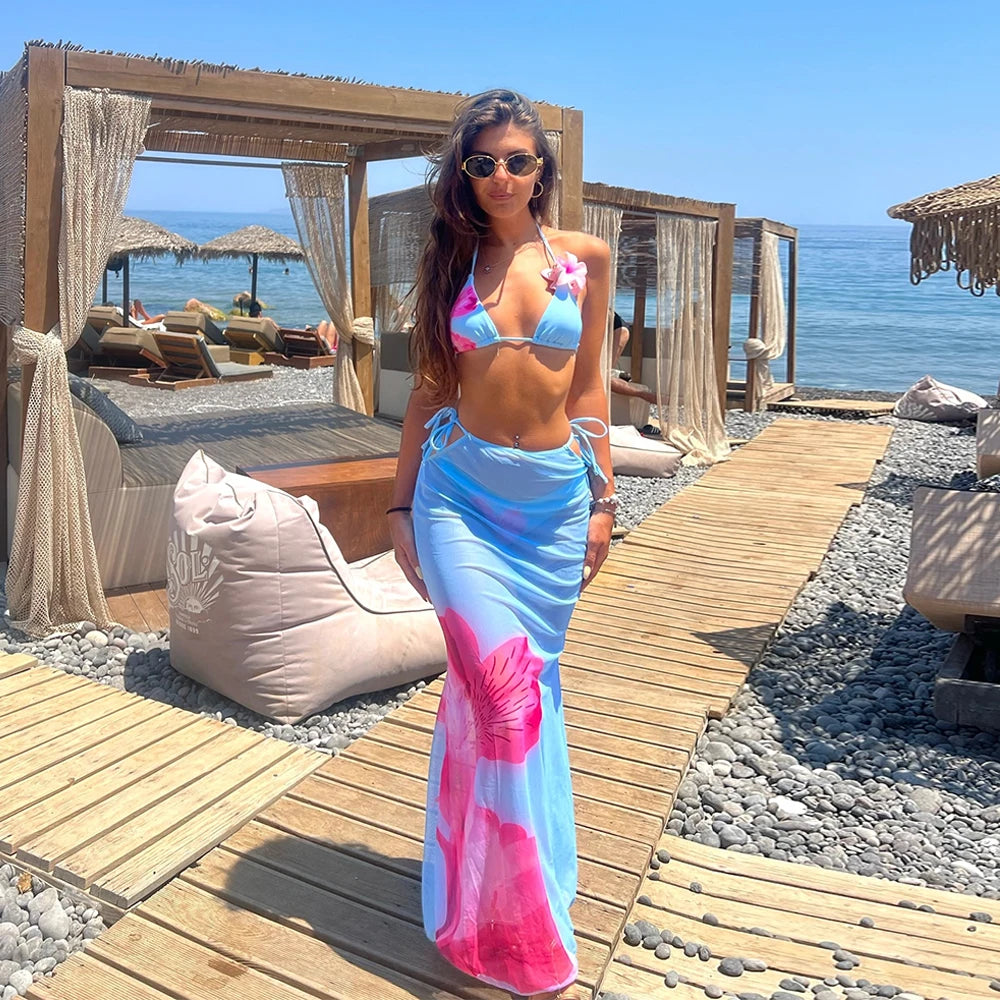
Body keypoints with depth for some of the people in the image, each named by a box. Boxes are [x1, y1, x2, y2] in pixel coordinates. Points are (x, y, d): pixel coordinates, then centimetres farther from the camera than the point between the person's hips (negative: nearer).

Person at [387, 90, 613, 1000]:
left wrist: (602, 498, 7)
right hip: (463, 489, -1)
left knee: (511, 688, 10)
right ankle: (519, 924, 5)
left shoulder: (586, 258, 6)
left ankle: (497, 878, 33)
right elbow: (430, 391, 8)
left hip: (554, 496, 2)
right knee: (501, 686, -11)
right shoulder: (453, 261, 6)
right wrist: (401, 505, 6)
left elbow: (588, 386, 9)